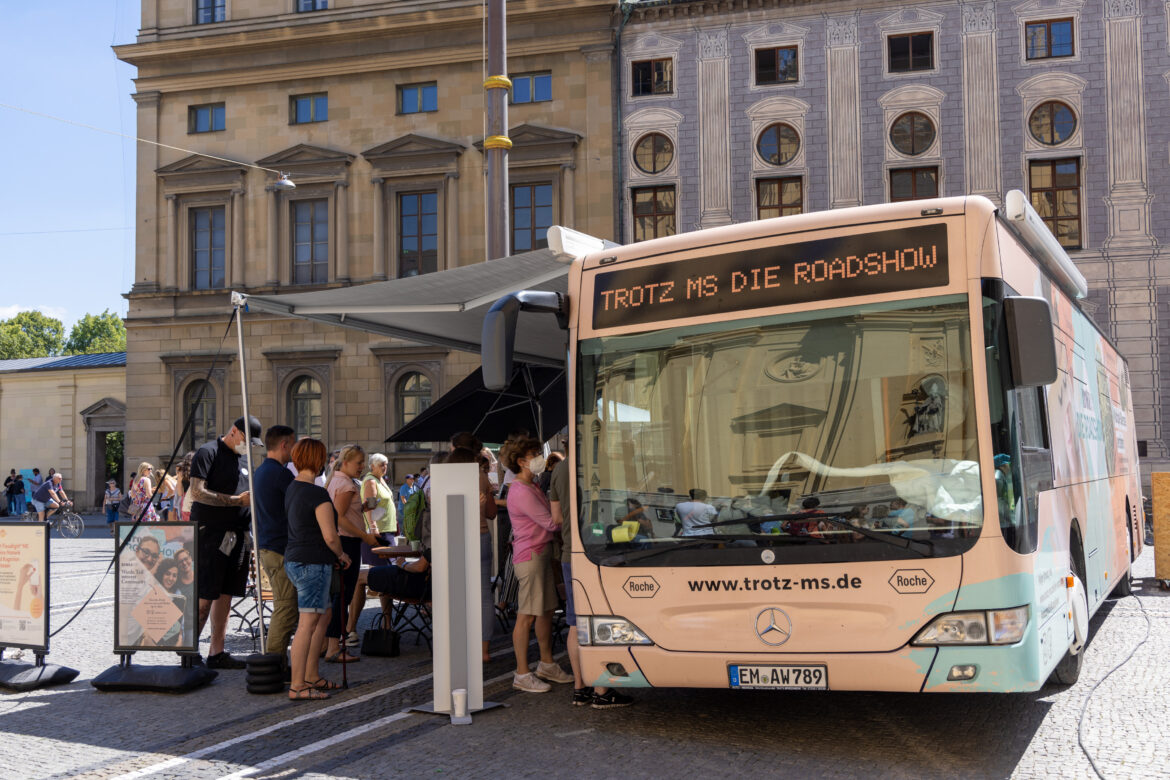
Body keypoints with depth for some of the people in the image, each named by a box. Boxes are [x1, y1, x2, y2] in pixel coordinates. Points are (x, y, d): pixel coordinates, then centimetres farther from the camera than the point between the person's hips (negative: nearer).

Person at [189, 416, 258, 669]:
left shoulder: (237, 457, 18)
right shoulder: (208, 452, -8)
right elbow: (197, 493, -18)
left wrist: (249, 500, 6)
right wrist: (237, 500, -18)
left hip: (233, 532, 8)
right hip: (210, 532, -8)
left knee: (225, 594, 8)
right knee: (205, 596, -7)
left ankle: (217, 652, 13)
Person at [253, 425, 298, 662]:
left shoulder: (260, 472, 16)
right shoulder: (280, 473, -15)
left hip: (265, 547, 10)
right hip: (281, 549, -10)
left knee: (282, 608, 16)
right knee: (286, 609, -6)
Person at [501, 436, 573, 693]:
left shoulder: (533, 486, 16)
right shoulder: (521, 492, -18)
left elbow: (551, 518, 19)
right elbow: (550, 523, -17)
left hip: (543, 552, 10)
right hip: (530, 555, -10)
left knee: (546, 611, 16)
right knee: (527, 616, -5)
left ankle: (546, 665, 28)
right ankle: (522, 674, 1)